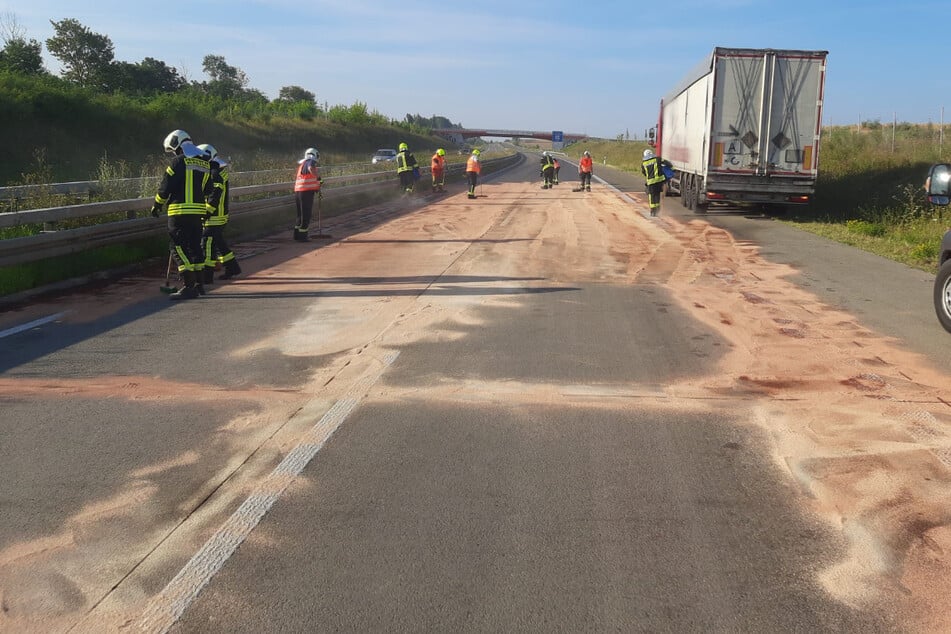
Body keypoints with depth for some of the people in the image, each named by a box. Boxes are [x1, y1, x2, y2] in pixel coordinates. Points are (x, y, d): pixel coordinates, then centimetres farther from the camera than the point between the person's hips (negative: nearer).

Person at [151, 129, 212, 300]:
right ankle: (198, 284, 21)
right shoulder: (205, 163, 12)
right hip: (198, 212, 7)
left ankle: (188, 287, -10)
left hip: (180, 212, -7)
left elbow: (166, 187, -8)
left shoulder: (179, 161, -10)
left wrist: (156, 206, 5)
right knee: (194, 246, 16)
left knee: (179, 248, -5)